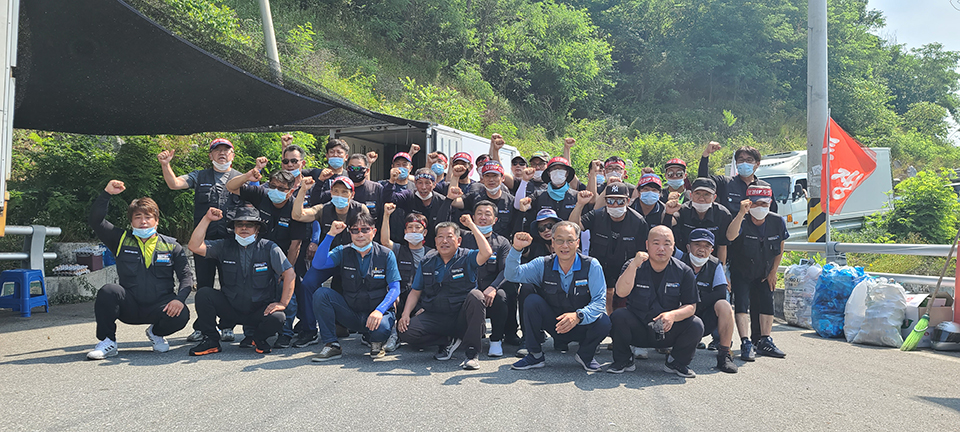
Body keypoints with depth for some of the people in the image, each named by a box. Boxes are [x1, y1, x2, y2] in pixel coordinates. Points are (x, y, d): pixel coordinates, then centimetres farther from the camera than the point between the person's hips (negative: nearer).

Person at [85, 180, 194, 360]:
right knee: (108, 291, -29)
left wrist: (179, 299, -18)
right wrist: (107, 193, -12)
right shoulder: (122, 240, 7)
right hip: (130, 308, 0)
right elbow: (96, 221, -3)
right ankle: (107, 342, -9)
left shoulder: (171, 246, 6)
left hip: (159, 307, 0)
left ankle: (156, 333, 8)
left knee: (181, 315, -30)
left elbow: (186, 276, 0)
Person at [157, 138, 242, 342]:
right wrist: (165, 165, -13)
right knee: (204, 285, 5)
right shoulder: (199, 177, 15)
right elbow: (174, 184, 2)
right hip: (203, 239, 1)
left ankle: (228, 327, 12)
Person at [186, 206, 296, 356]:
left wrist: (282, 303, -18)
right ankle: (211, 341, -2)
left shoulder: (269, 248, -4)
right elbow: (194, 246, -8)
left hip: (260, 310, -2)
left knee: (277, 318, -32)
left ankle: (259, 339, 5)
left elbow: (290, 274, -9)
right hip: (230, 309, 2)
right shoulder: (225, 246, 3)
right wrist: (207, 219, -11)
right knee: (203, 293, -19)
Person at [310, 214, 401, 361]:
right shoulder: (343, 252, 2)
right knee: (321, 293, -19)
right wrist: (331, 234, -19)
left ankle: (376, 343, 3)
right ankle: (331, 345, -11)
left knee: (381, 327, -37)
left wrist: (379, 311, -24)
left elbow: (395, 288, -7)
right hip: (351, 313, 3)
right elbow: (318, 264, -14)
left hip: (378, 312, -3)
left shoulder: (386, 254, -3)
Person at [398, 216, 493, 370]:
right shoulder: (427, 262, 11)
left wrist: (472, 225, -16)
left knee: (475, 295, -33)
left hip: (461, 317, -3)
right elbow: (415, 292, 14)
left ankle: (473, 352, -24)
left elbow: (487, 253, -22)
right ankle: (447, 341, 2)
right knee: (406, 331, -22)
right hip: (433, 316, 3)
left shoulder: (467, 258, 0)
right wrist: (405, 314, -3)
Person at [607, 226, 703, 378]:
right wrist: (633, 265, -34)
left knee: (696, 325, -23)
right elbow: (621, 292, -21)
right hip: (638, 330, -1)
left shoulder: (684, 271, -2)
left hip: (668, 332, 1)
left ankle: (676, 363, 4)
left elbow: (691, 306, -4)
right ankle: (623, 361, -3)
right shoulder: (633, 266, -5)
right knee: (618, 316, -29)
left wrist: (673, 315, -26)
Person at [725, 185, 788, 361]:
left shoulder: (777, 222, -11)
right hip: (741, 272, -4)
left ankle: (764, 342, 11)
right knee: (742, 303, -15)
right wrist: (741, 213, -58)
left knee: (766, 303, -1)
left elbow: (780, 248, 5)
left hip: (764, 273, 4)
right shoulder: (743, 221, -24)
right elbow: (730, 236, -48)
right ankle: (746, 344, -15)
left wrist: (773, 272, 4)